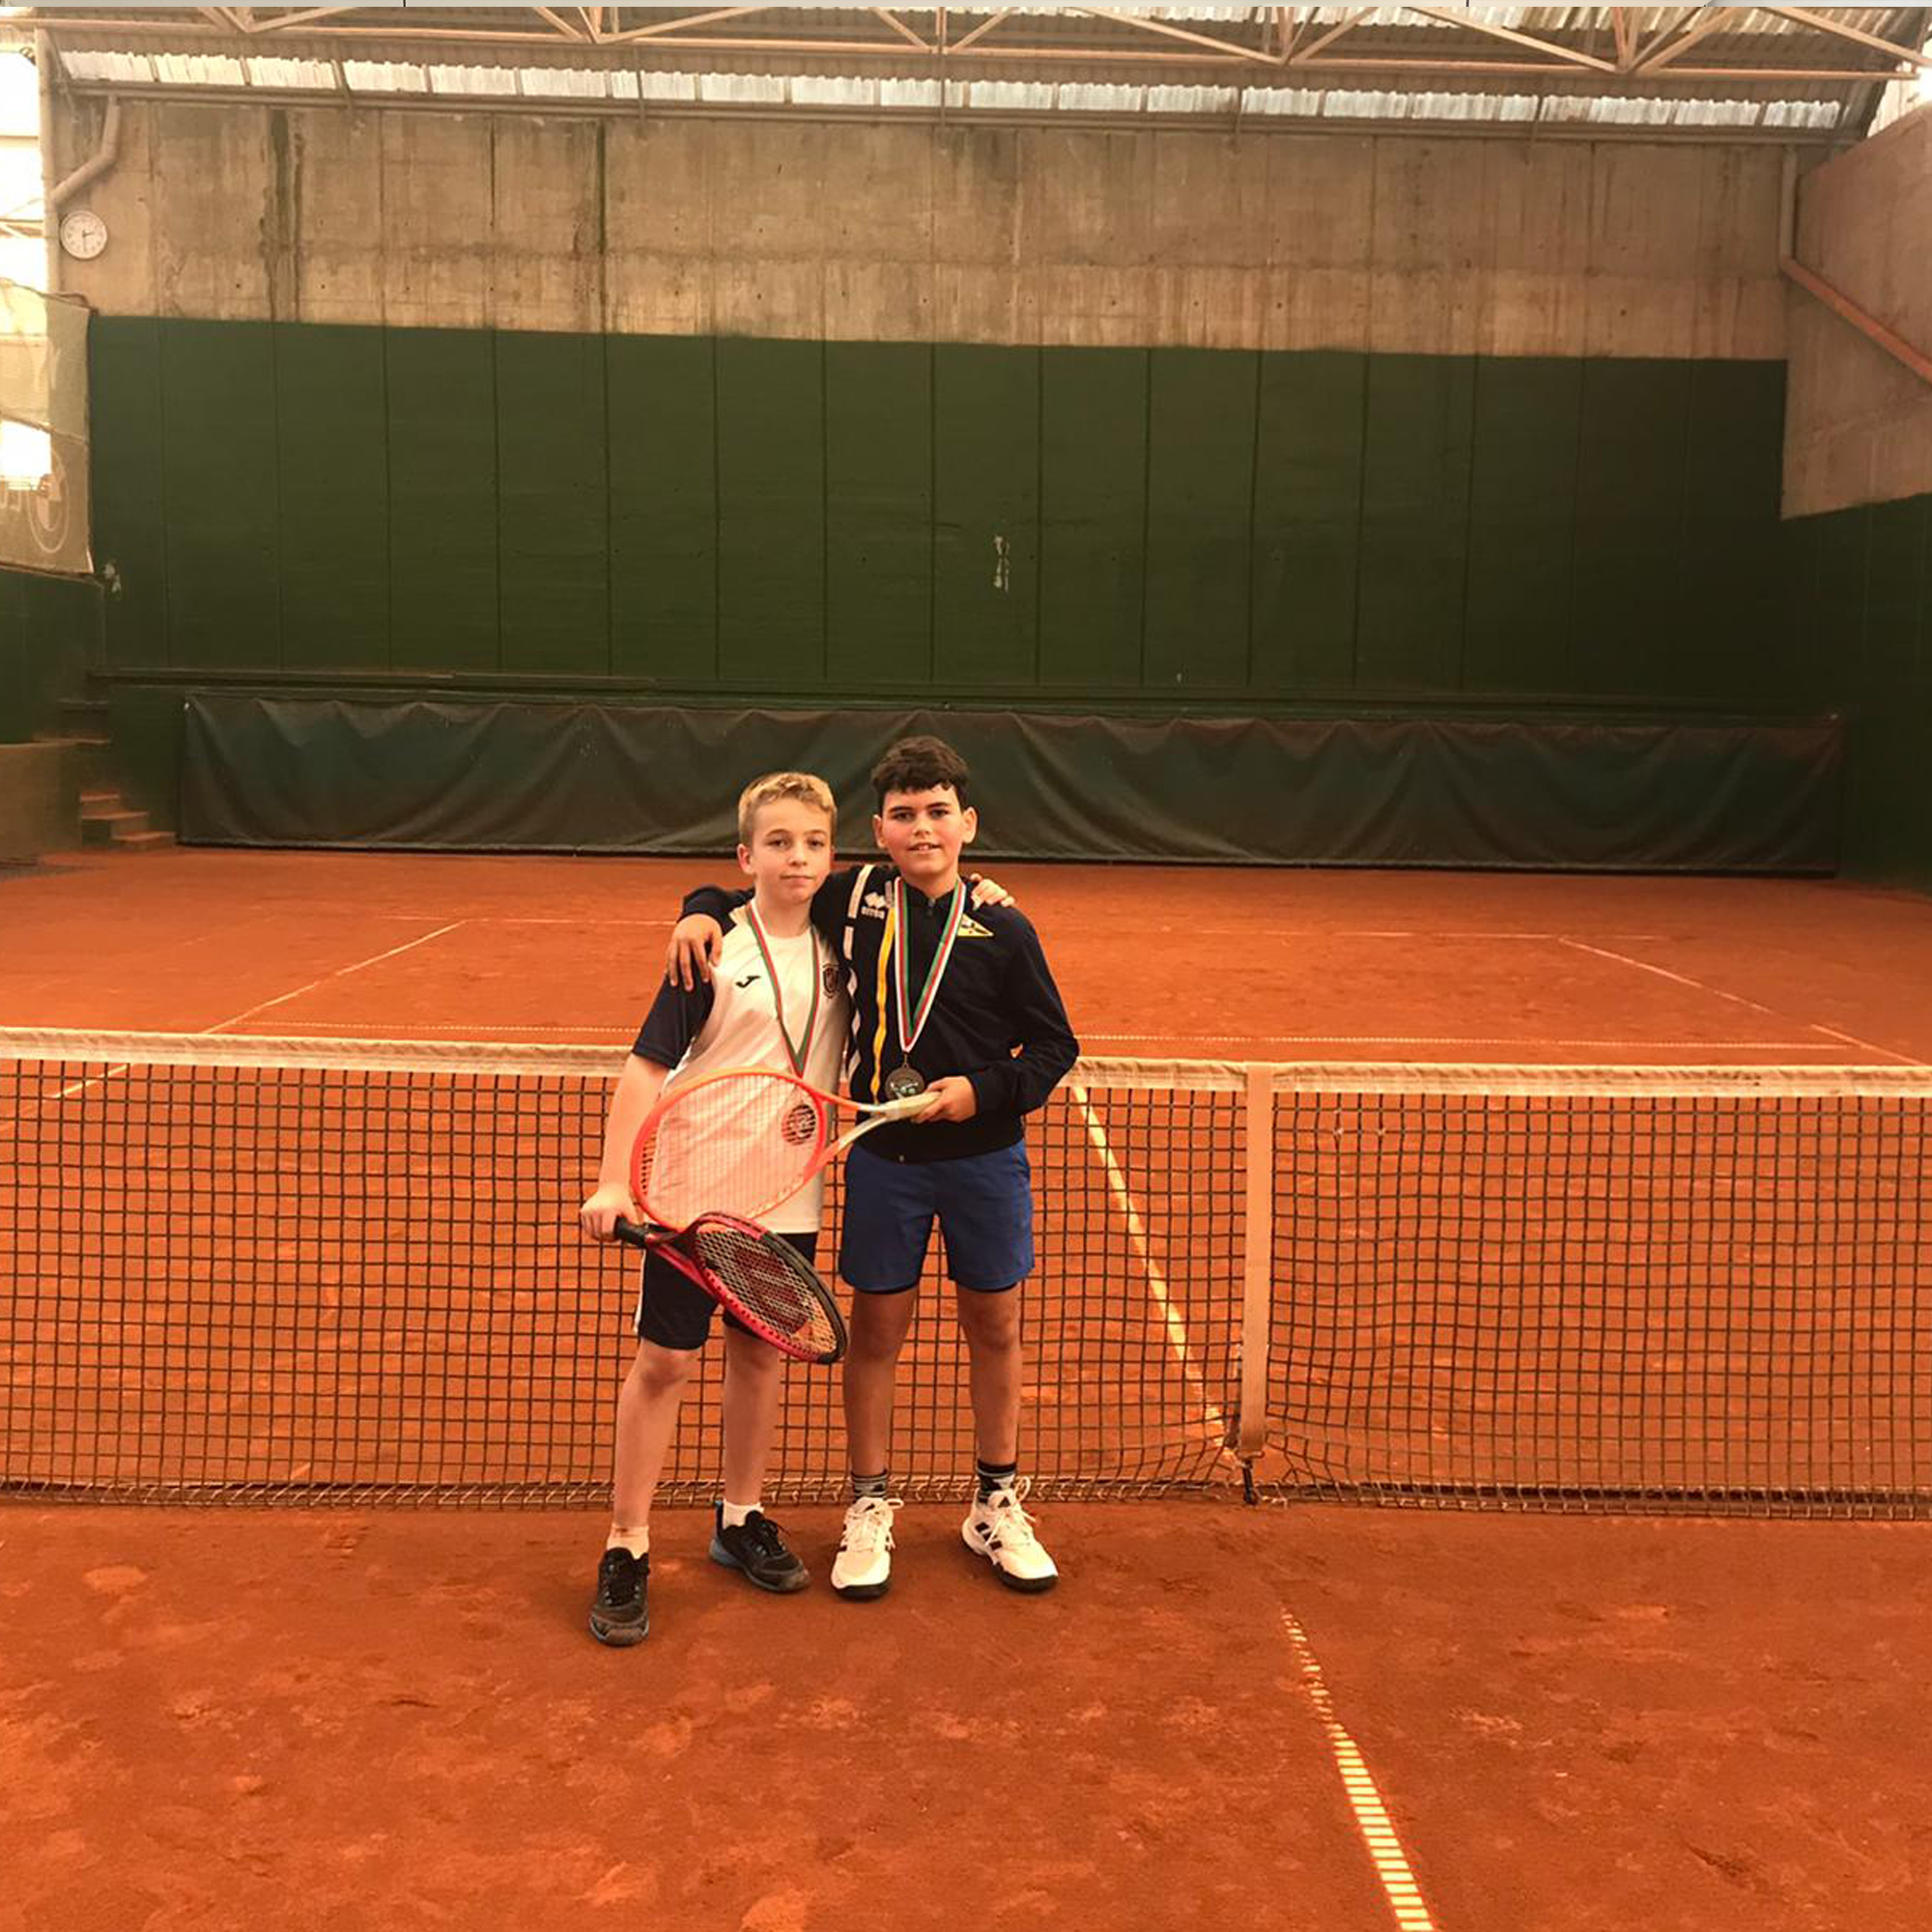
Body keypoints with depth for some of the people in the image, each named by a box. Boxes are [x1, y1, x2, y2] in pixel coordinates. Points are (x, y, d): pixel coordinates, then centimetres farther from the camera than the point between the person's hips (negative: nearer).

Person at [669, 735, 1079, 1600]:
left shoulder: (1001, 928, -7)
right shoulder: (852, 899, -4)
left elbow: (1054, 1047, 0)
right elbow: (751, 900, 11)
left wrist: (984, 1090, -14)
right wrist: (704, 911, -10)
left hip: (984, 1157, 0)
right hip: (884, 1160, 0)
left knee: (994, 1327, 12)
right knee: (876, 1331, 8)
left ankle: (997, 1506, 30)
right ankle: (869, 1508, 25)